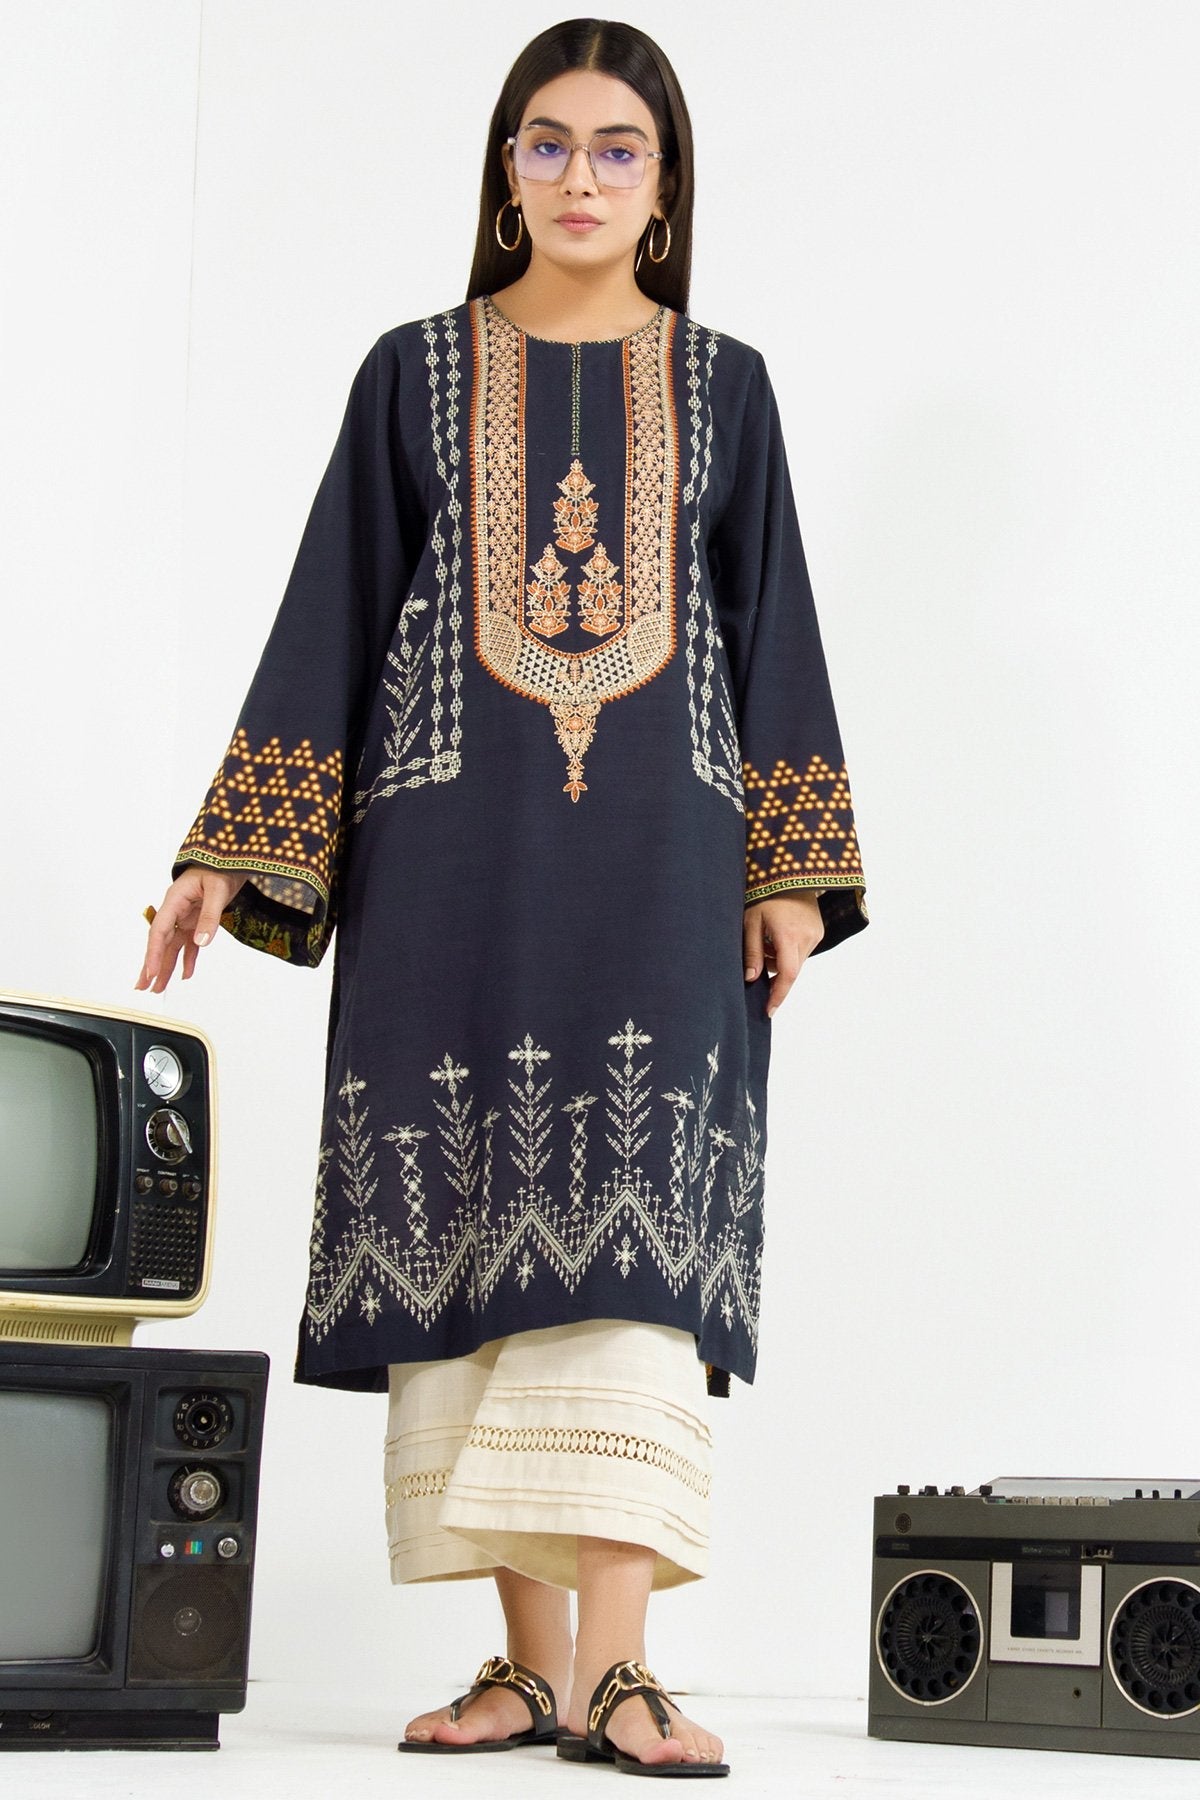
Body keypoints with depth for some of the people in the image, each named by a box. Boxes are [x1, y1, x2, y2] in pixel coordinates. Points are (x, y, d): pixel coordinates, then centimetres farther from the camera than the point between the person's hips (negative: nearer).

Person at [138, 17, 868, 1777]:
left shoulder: (722, 386, 12)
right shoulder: (416, 375, 11)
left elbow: (775, 630, 10)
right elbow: (330, 618, 9)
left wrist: (793, 874, 1)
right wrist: (233, 854, 1)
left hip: (659, 861, 0)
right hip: (453, 849, 1)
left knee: (633, 1228, -12)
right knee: (474, 1229, -3)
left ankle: (615, 1669, -16)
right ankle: (530, 1662, 2)